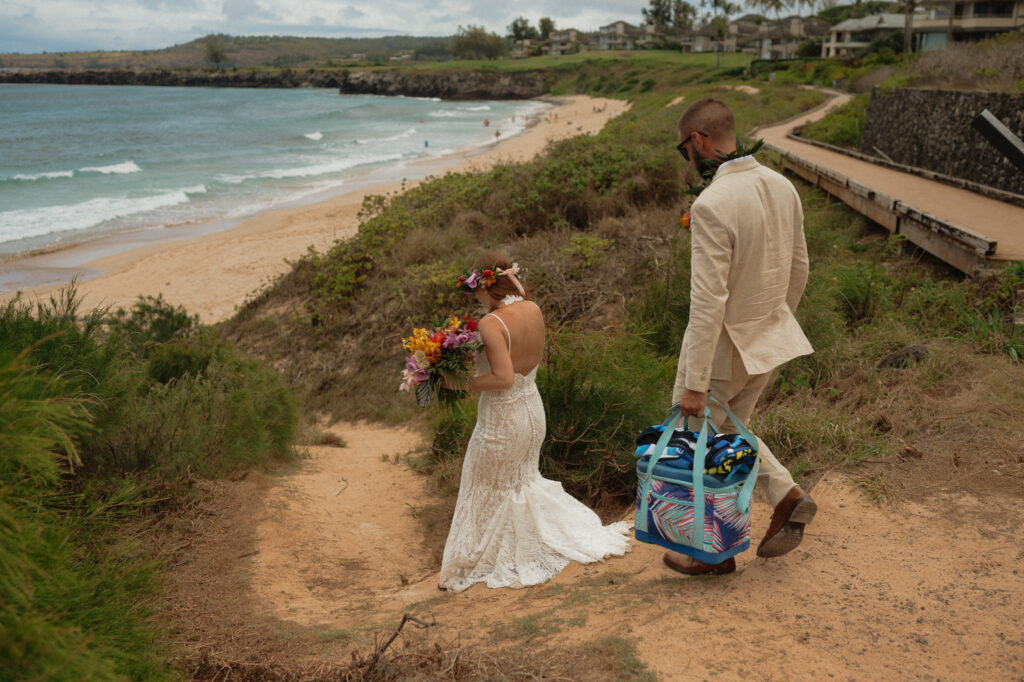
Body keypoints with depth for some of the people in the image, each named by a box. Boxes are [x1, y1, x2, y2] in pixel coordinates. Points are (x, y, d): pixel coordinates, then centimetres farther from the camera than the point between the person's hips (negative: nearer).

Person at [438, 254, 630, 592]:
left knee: (487, 492, 13)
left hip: (501, 419, -7)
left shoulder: (491, 324, -26)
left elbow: (503, 377, -30)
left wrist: (464, 382, -18)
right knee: (523, 479, 29)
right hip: (532, 409, 7)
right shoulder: (533, 310, -5)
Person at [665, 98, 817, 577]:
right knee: (729, 429, 27)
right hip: (771, 336, 8)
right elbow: (799, 267, 11)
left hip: (725, 345, -8)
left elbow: (708, 302, -26)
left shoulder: (711, 205, -26)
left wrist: (694, 384, -22)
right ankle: (786, 496, 11)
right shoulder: (782, 186, 0)